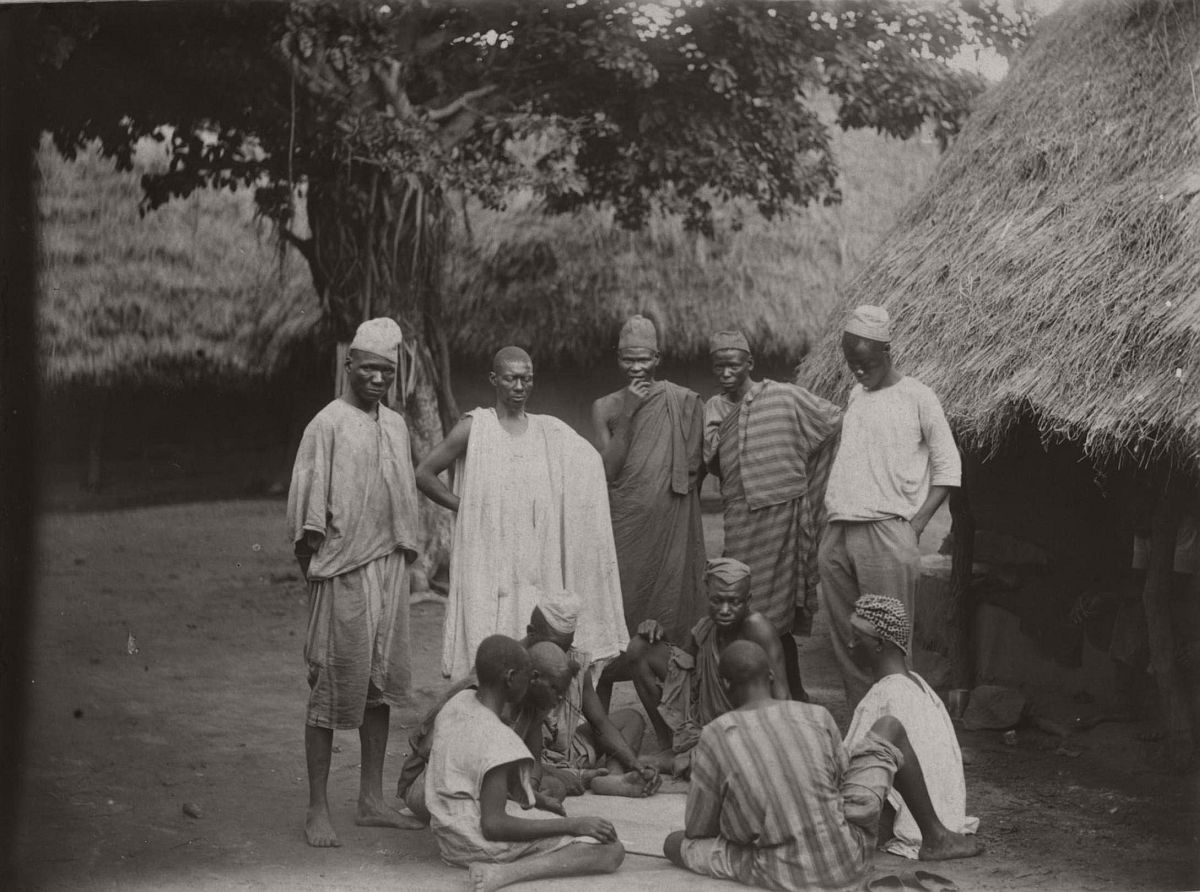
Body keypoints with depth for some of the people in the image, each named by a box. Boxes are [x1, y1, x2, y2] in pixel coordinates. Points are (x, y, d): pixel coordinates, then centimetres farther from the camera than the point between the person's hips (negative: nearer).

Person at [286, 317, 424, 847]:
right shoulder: (328, 425, -9)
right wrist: (317, 570, -12)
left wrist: (404, 560, 14)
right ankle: (317, 810, 3)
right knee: (332, 686, -3)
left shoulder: (396, 426, 13)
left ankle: (371, 799, 20)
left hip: (390, 567, 7)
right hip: (342, 570, -7)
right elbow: (307, 514, -10)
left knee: (381, 683, 11)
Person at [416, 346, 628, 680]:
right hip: (486, 562, -3)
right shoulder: (474, 428, 0)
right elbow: (424, 473, 2)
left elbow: (593, 469, 9)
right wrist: (461, 506, -1)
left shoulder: (550, 432, 10)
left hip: (537, 563, 3)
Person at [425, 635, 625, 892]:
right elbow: (493, 825, -27)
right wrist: (573, 825, -24)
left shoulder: (457, 703, 0)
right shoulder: (498, 741, -25)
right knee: (611, 851, -17)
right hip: (483, 848, -10)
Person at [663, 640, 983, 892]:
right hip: (849, 862, 2)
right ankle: (935, 837, 34)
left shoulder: (715, 737, -9)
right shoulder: (817, 717, -4)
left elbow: (698, 831, 0)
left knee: (674, 842, 20)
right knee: (890, 728, 19)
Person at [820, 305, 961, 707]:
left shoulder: (917, 397, 0)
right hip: (837, 535, 6)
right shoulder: (855, 396, 18)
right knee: (844, 639, 7)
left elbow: (948, 467, 0)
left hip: (886, 534, -6)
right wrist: (832, 507, 11)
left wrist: (916, 523, -8)